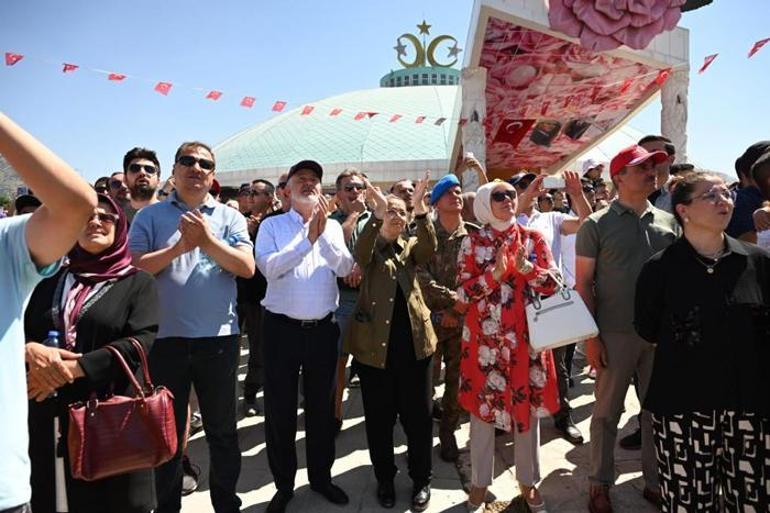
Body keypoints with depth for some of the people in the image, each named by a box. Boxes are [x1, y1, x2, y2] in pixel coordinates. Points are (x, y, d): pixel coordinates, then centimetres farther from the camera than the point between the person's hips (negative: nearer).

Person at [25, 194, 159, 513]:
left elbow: (141, 342, -14)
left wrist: (72, 368, -19)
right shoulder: (51, 281, 12)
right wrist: (31, 350, -15)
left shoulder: (137, 282, -1)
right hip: (51, 414, 4)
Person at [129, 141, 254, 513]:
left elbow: (247, 267, -7)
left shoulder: (229, 217, 4)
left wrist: (207, 240, -17)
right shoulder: (150, 216, 4)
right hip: (165, 338, 0)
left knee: (222, 428, 13)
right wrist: (179, 246, -17)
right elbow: (135, 267, -7)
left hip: (218, 338, 0)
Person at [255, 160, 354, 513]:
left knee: (322, 406, 15)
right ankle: (283, 485, 28)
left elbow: (344, 268, -7)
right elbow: (269, 268, -16)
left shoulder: (332, 227, 7)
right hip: (282, 328, -2)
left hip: (323, 328, 2)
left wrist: (322, 233, -18)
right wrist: (307, 238, -20)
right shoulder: (272, 225, 0)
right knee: (280, 409, 9)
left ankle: (321, 476, 35)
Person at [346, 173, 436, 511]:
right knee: (379, 417, 9)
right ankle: (384, 478, 29)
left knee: (418, 415, 9)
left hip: (414, 340, 2)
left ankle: (421, 479, 27)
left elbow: (429, 246, -12)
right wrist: (377, 213, -35)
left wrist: (420, 208, -28)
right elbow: (359, 252, -20)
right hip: (374, 342, -2)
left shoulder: (411, 248, 12)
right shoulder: (370, 249, 4)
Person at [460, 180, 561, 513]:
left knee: (528, 404, 11)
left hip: (527, 335, 2)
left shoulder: (534, 238, 5)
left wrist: (527, 268, -16)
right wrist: (495, 273, -18)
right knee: (483, 406, 6)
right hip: (485, 336, -1)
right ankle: (480, 482, 24)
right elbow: (463, 292, -6)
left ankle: (528, 481, 30)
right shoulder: (473, 242, 0)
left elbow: (554, 283, 0)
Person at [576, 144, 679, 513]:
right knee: (607, 411, 8)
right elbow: (583, 283, -6)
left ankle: (656, 480, 32)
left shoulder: (668, 222, 7)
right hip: (615, 333, -4)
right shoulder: (597, 225, -5)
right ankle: (600, 483, 24)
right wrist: (591, 337, -11)